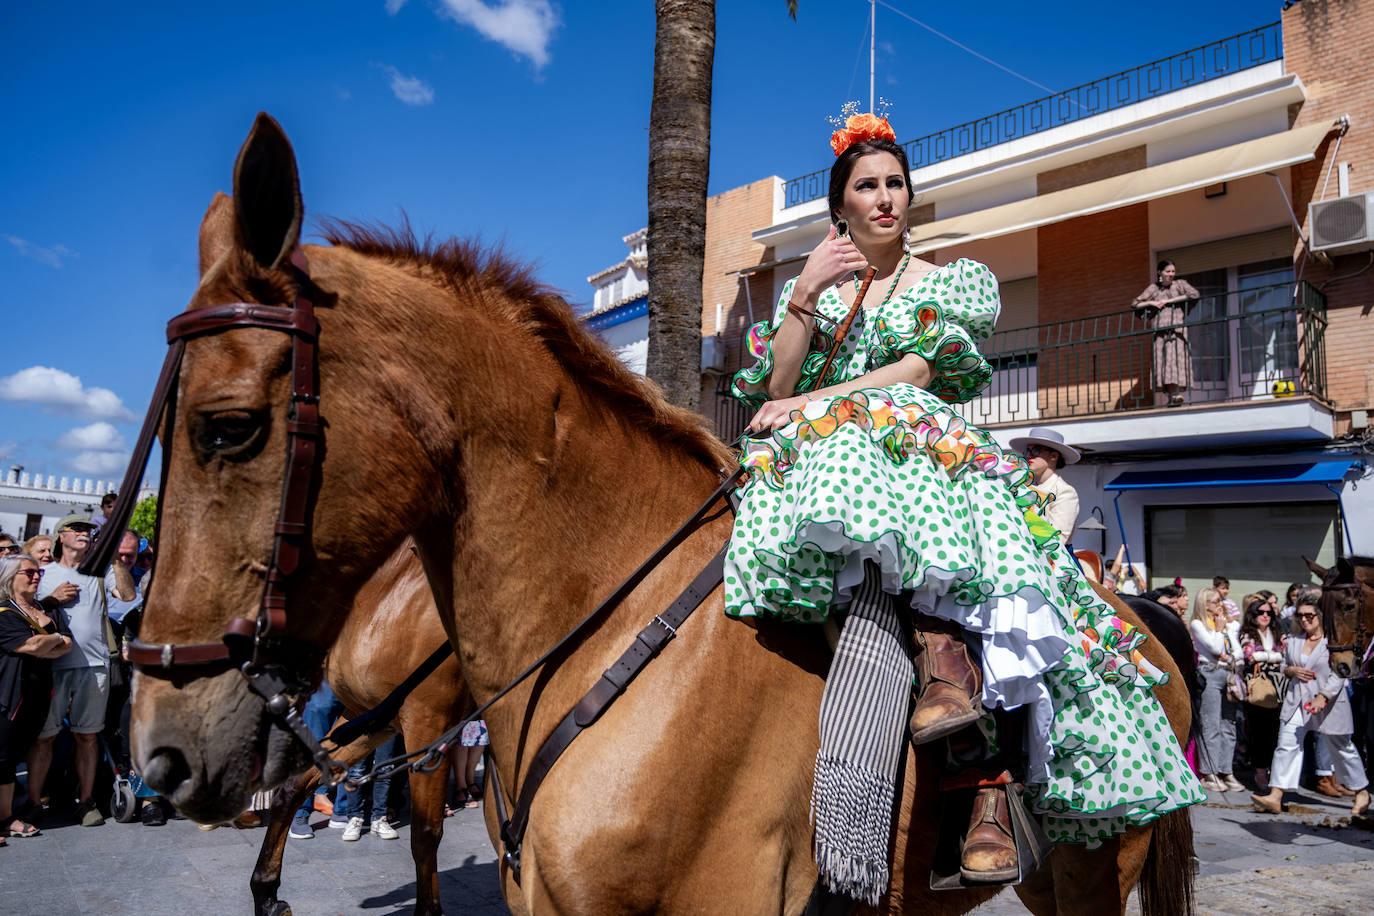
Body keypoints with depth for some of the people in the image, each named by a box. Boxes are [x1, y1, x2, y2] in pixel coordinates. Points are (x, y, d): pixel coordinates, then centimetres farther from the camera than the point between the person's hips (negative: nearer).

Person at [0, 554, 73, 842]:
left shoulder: (45, 611, 14)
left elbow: (67, 646, 6)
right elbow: (33, 646, -18)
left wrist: (41, 649, -12)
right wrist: (56, 638, 1)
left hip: (39, 695, 7)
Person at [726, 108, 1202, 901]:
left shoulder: (957, 280, 18)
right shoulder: (808, 287, 23)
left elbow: (925, 369, -1)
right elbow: (774, 389, 8)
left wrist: (817, 402, -11)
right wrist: (806, 292, -2)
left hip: (930, 447, -2)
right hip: (822, 453, 2)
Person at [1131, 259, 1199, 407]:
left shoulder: (1180, 284, 13)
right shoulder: (1154, 288, 18)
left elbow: (1195, 294, -4)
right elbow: (1135, 304, 19)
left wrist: (1169, 300, -6)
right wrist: (1151, 303, 1)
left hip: (1176, 328, -2)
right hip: (1159, 330, 2)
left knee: (1175, 359, -15)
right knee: (1161, 361, -8)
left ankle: (1177, 394, -21)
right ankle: (1170, 395, -10)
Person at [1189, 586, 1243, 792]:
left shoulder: (1229, 624, 20)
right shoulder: (1197, 624, 1)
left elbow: (1238, 651, 12)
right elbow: (1216, 647, -10)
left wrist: (1228, 657, -7)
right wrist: (1220, 629, 2)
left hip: (1229, 675, 6)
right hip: (1210, 674, -6)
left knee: (1228, 726, 5)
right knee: (1210, 726, -7)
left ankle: (1225, 772, 10)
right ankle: (1209, 774, -4)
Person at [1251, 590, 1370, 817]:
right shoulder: (1293, 641, 8)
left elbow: (1339, 675, -13)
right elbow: (1284, 667, 19)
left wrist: (1322, 697, -25)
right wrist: (1292, 671, -5)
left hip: (1328, 704, -4)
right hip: (1297, 702, 4)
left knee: (1342, 749, 12)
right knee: (1286, 745, -6)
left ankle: (1362, 792, 35)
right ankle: (1275, 797, -9)